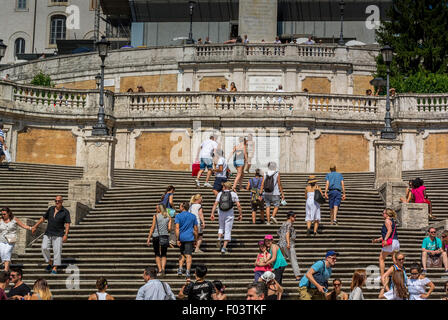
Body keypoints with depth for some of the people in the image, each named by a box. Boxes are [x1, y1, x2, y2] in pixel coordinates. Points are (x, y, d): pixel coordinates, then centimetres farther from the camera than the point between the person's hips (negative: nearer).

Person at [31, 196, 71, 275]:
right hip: (48, 233, 3)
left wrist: (66, 235, -18)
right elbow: (43, 218, 19)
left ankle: (55, 268, -3)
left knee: (57, 250, -8)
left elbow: (67, 224, -7)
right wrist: (35, 226, 19)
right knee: (44, 248, -11)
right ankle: (50, 263, 9)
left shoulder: (65, 212, -2)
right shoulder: (51, 209, 10)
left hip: (58, 235, -3)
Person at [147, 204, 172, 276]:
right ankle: (163, 268, -8)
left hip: (156, 236, -2)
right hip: (165, 236, 2)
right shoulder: (168, 217, 5)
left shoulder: (156, 216, -2)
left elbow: (152, 227, -6)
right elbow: (169, 228, -2)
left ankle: (160, 270, -6)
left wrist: (148, 238, -4)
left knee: (157, 255, 6)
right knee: (164, 254, 11)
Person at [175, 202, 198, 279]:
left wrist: (178, 239, -10)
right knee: (188, 255, -4)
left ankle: (180, 269, 8)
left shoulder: (178, 216, 0)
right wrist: (195, 240, 15)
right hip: (189, 238, 0)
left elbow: (177, 228, -10)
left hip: (181, 238, 0)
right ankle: (187, 272, -12)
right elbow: (195, 229, 7)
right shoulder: (193, 216, 6)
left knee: (182, 254, 18)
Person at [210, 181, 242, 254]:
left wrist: (212, 213, -10)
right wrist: (240, 214, 2)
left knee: (221, 227, 24)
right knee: (227, 231, 3)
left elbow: (215, 204, -8)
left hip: (221, 213, 2)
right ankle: (224, 247, -7)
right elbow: (238, 205, -7)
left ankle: (219, 238, -4)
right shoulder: (233, 194, -1)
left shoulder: (220, 194, 2)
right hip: (229, 214, -2)